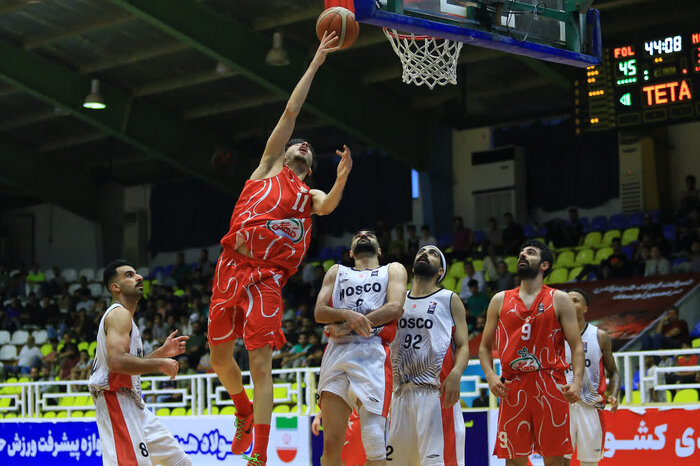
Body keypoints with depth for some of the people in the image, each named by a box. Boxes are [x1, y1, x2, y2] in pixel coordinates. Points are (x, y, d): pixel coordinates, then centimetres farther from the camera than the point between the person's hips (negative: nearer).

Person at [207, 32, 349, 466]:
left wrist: (342, 177, -24)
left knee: (261, 366, -10)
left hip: (266, 279, -1)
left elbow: (329, 205, -5)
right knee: (220, 359, 7)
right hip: (231, 268, 1)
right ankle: (244, 412, 36)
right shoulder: (268, 169, 19)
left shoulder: (310, 197, 21)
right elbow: (290, 113, 14)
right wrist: (315, 64, 15)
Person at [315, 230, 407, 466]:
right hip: (336, 352, 3)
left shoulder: (393, 270, 20)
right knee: (331, 442, -3)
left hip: (372, 354, -3)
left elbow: (395, 308, -1)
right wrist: (347, 314, -11)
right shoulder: (336, 272, 28)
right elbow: (319, 312, 11)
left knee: (374, 443, -11)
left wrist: (348, 325, -7)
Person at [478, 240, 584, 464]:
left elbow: (576, 345, 1)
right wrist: (490, 376, -4)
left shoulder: (559, 300, 7)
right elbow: (485, 346, 15)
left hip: (551, 386, -2)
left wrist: (577, 382, -14)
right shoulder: (500, 300, 13)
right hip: (513, 388, 2)